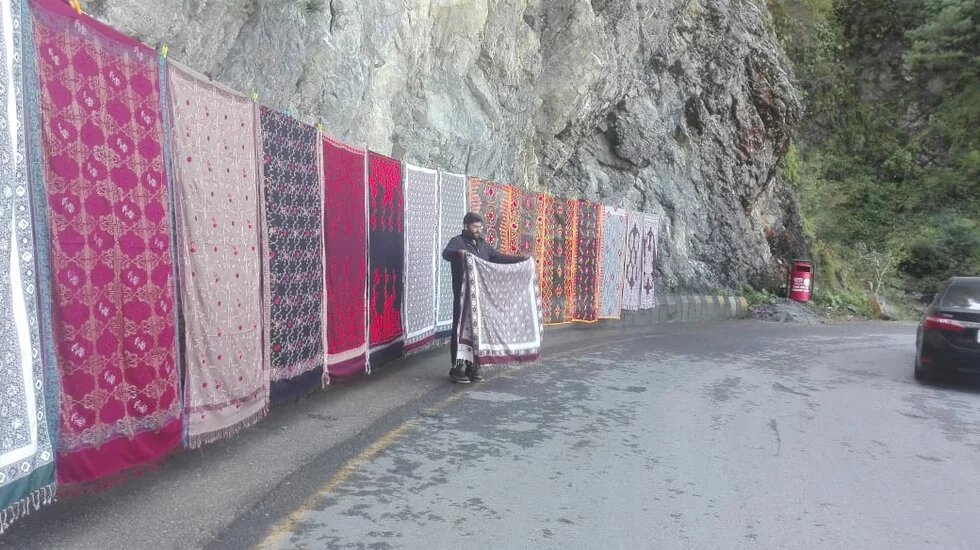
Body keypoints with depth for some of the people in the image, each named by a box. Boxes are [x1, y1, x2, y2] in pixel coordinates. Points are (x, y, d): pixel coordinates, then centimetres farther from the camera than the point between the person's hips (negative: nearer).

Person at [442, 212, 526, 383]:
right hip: (463, 295, -7)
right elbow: (446, 253, -25)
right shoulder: (457, 241, -5)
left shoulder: (483, 244, 17)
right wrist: (458, 252, -47)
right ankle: (456, 367, 2)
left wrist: (521, 259, 19)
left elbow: (499, 257, 26)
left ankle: (473, 366, 18)